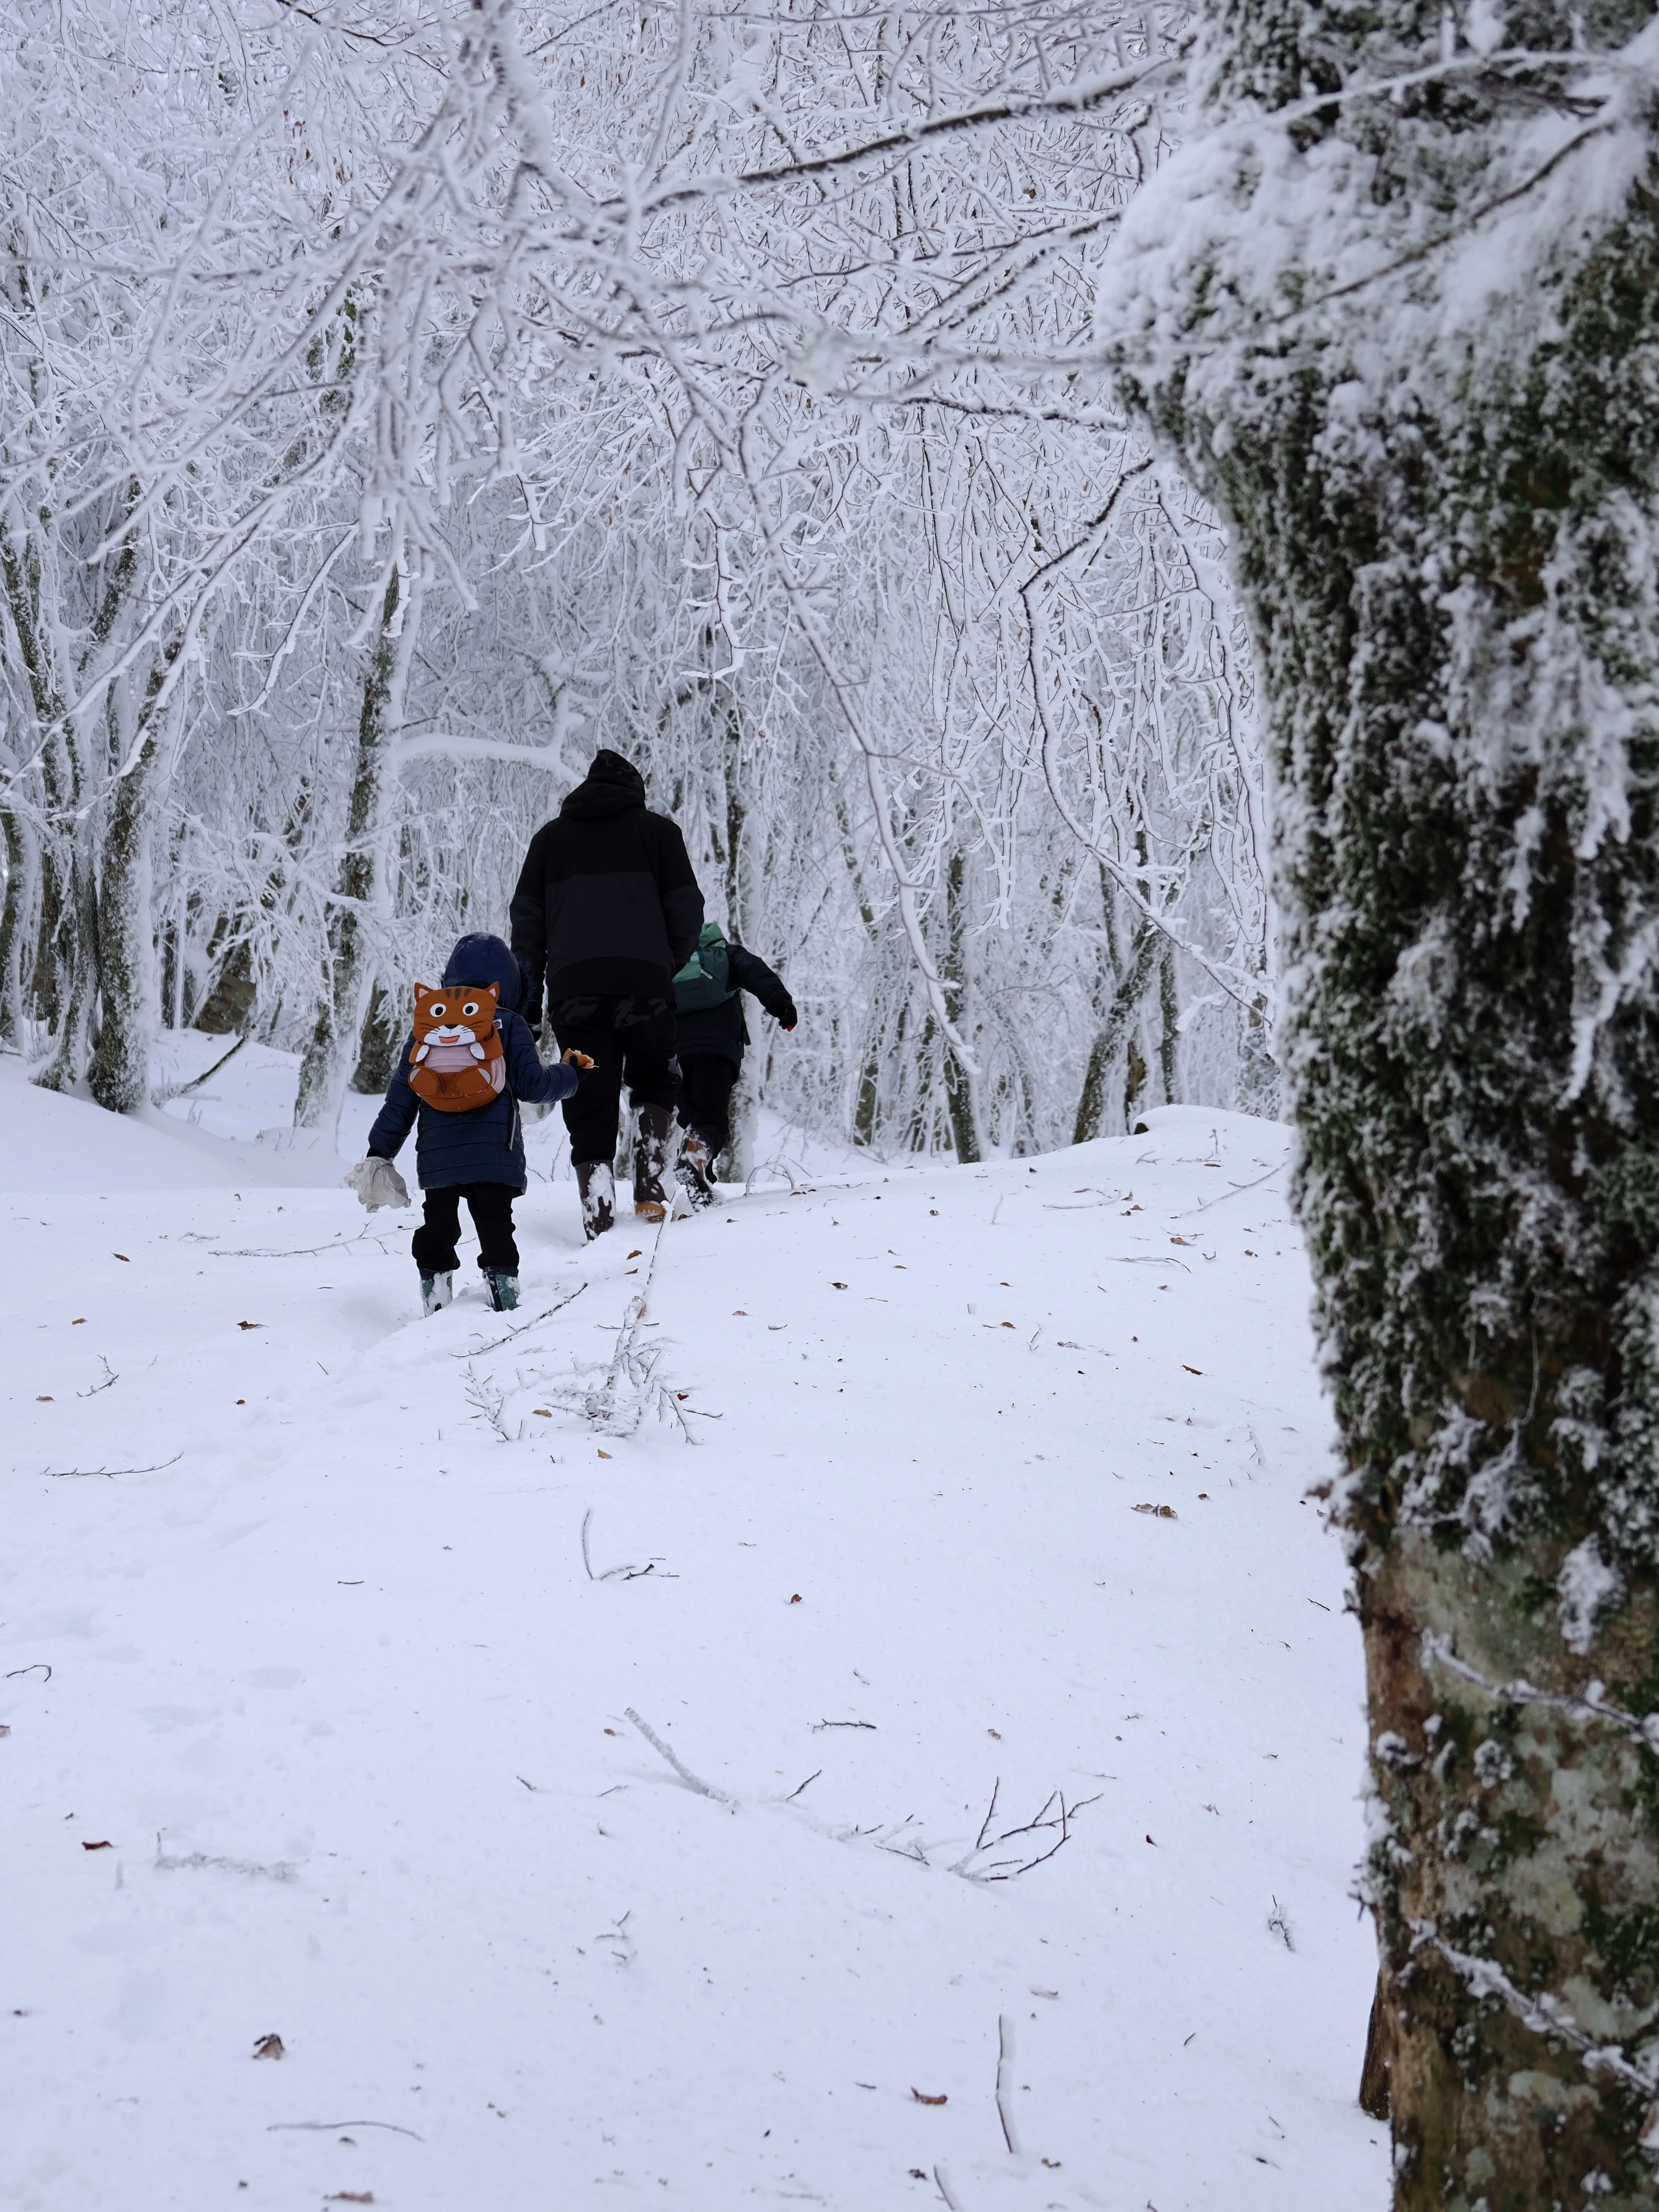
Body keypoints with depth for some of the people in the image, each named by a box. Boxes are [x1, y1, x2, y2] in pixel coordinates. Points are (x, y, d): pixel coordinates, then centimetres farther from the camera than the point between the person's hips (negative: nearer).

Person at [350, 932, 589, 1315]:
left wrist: (380, 1150, 13)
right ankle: (506, 1304, -3)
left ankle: (435, 1301, 7)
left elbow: (401, 1097, 10)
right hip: (494, 1154, -2)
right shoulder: (508, 1025, 1)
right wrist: (569, 1072, 19)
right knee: (495, 1226, 2)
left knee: (437, 1229, 10)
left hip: (437, 1156, 2)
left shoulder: (426, 1024, 11)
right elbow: (533, 1085, 0)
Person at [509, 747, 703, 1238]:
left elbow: (527, 921, 15)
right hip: (644, 983, -1)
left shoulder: (550, 837, 19)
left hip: (573, 987, 1)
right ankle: (650, 1185, 4)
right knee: (654, 1082, 20)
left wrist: (529, 1000, 16)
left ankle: (598, 1215, -6)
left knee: (590, 1104, 4)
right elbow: (686, 910, 5)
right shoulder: (656, 830, 12)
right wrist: (670, 962, 22)